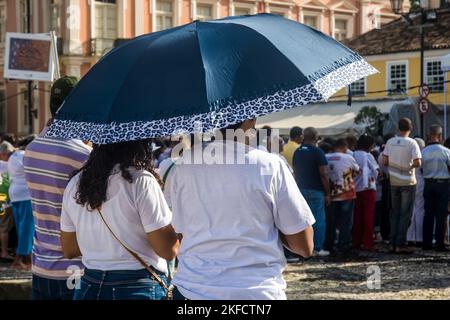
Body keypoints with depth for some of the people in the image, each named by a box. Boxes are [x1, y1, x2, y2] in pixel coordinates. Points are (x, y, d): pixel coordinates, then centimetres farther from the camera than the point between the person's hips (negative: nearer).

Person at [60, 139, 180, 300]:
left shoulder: (75, 184, 5)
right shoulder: (140, 180, -14)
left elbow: (69, 250, 12)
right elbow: (168, 250, -15)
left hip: (88, 287, 5)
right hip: (138, 289, -5)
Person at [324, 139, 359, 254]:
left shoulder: (326, 158, -2)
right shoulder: (348, 158, -9)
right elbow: (357, 171, 5)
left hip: (332, 194, 3)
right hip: (346, 194, -3)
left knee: (331, 221, 10)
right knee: (346, 221, 6)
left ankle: (328, 245, 14)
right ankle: (343, 245, 5)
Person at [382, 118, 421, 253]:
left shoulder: (390, 142, 0)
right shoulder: (412, 143, -12)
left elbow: (384, 161, -1)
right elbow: (417, 163, -19)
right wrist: (410, 166, 1)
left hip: (394, 181, 4)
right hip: (408, 182, -4)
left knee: (395, 213, 13)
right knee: (405, 214, 1)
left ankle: (393, 243, 14)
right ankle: (400, 245, -1)